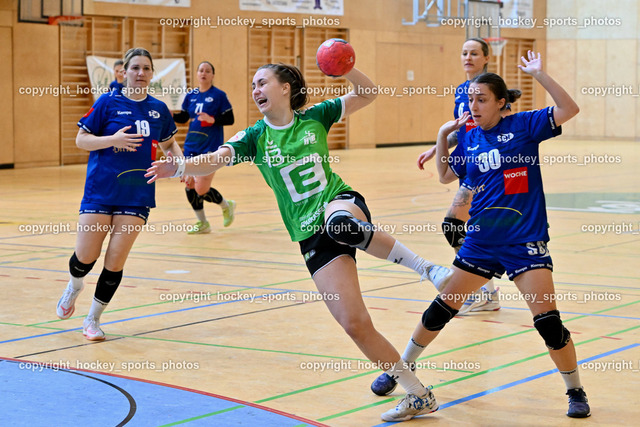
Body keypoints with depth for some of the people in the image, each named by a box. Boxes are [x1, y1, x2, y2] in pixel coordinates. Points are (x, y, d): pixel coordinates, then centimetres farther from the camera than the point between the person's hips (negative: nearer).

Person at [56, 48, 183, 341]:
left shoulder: (158, 109, 7)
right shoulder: (108, 102, -3)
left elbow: (169, 143, 23)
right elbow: (81, 140, -3)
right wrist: (113, 139, -19)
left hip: (137, 196, 2)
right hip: (100, 192, -2)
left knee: (115, 262, -4)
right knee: (86, 257, -1)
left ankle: (93, 319, 14)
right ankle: (74, 287, 35)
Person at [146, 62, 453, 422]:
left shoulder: (314, 117, 4)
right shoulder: (255, 137, 3)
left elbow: (367, 94, 9)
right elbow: (213, 160, -13)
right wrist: (179, 167, -32)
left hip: (343, 202, -2)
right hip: (313, 237, 2)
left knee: (338, 223, -43)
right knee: (355, 324, -9)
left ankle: (424, 266, -24)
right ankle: (420, 396, 5)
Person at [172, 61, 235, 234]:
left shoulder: (219, 95, -5)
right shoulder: (191, 95, 9)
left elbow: (230, 120, -6)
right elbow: (183, 117, 17)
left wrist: (213, 120, -22)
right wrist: (171, 115, -3)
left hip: (210, 148, -6)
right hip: (191, 147, 6)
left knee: (201, 190, -9)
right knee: (189, 185, 2)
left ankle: (227, 206, 20)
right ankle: (202, 223, 18)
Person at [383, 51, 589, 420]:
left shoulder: (522, 126, -6)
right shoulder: (469, 138, 6)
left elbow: (569, 109, -16)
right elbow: (445, 176, 17)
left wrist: (539, 74, -22)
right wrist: (443, 135, 5)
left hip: (525, 243, -4)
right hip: (481, 243, 4)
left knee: (549, 323, -10)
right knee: (440, 310, 9)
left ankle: (576, 392, 9)